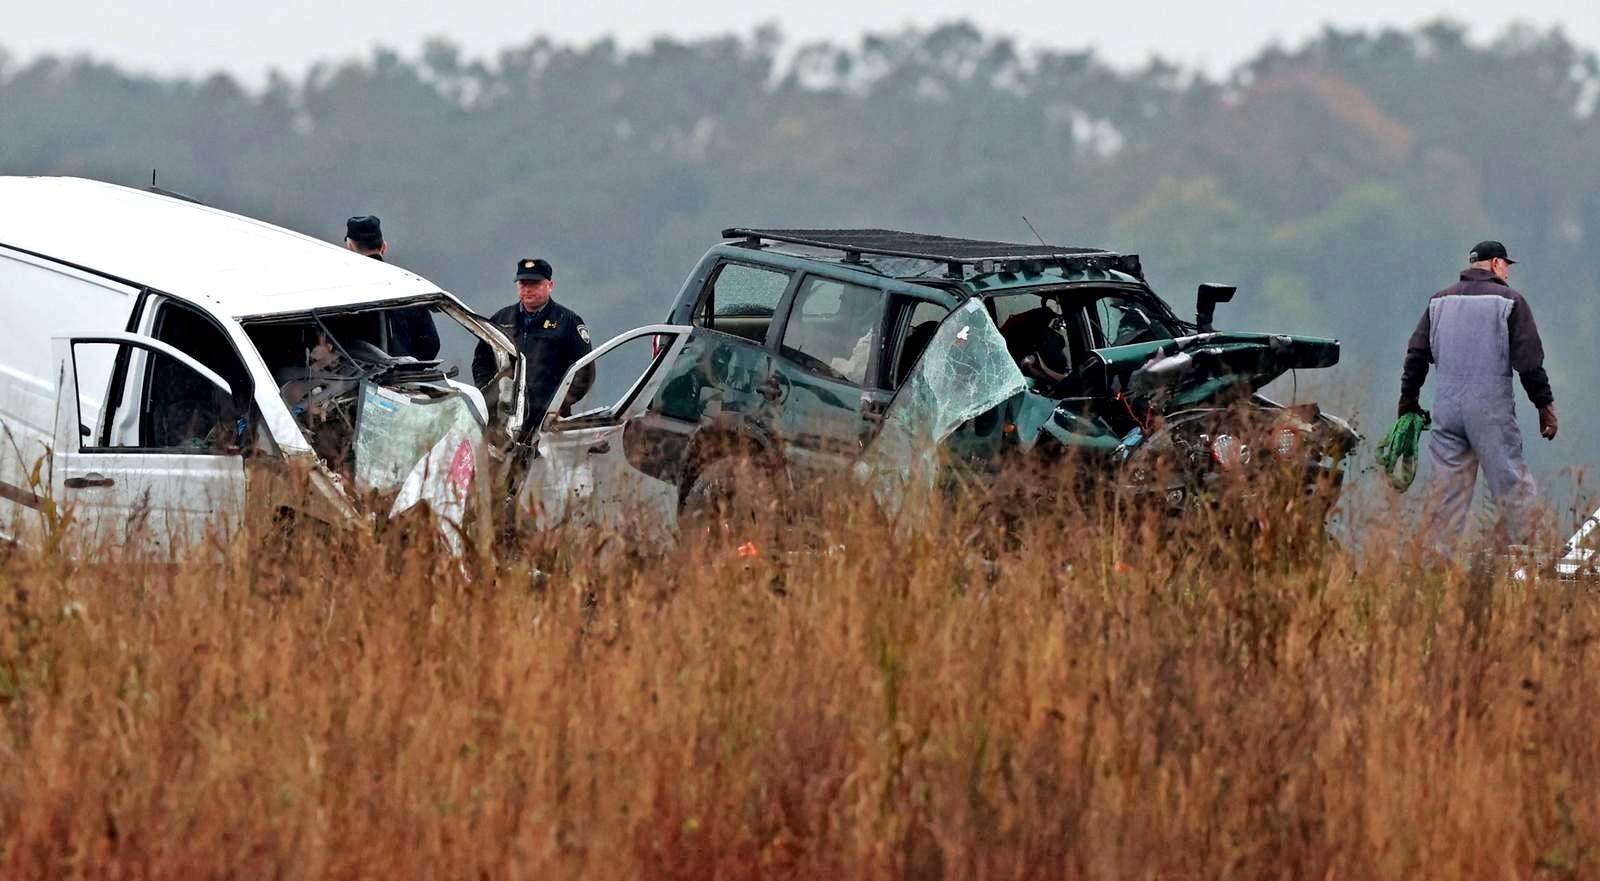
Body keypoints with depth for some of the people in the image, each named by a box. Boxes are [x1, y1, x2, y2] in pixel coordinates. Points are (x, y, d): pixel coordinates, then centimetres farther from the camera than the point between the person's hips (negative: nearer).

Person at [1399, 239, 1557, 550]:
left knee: (1448, 493, 6)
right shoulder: (1509, 301, -2)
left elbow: (1416, 355, 12)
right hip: (1492, 413, -5)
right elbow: (1529, 361, -6)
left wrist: (1408, 401, 19)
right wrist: (1545, 405, -1)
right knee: (1513, 488, -2)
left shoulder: (1440, 301, 12)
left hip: (1446, 411, 5)